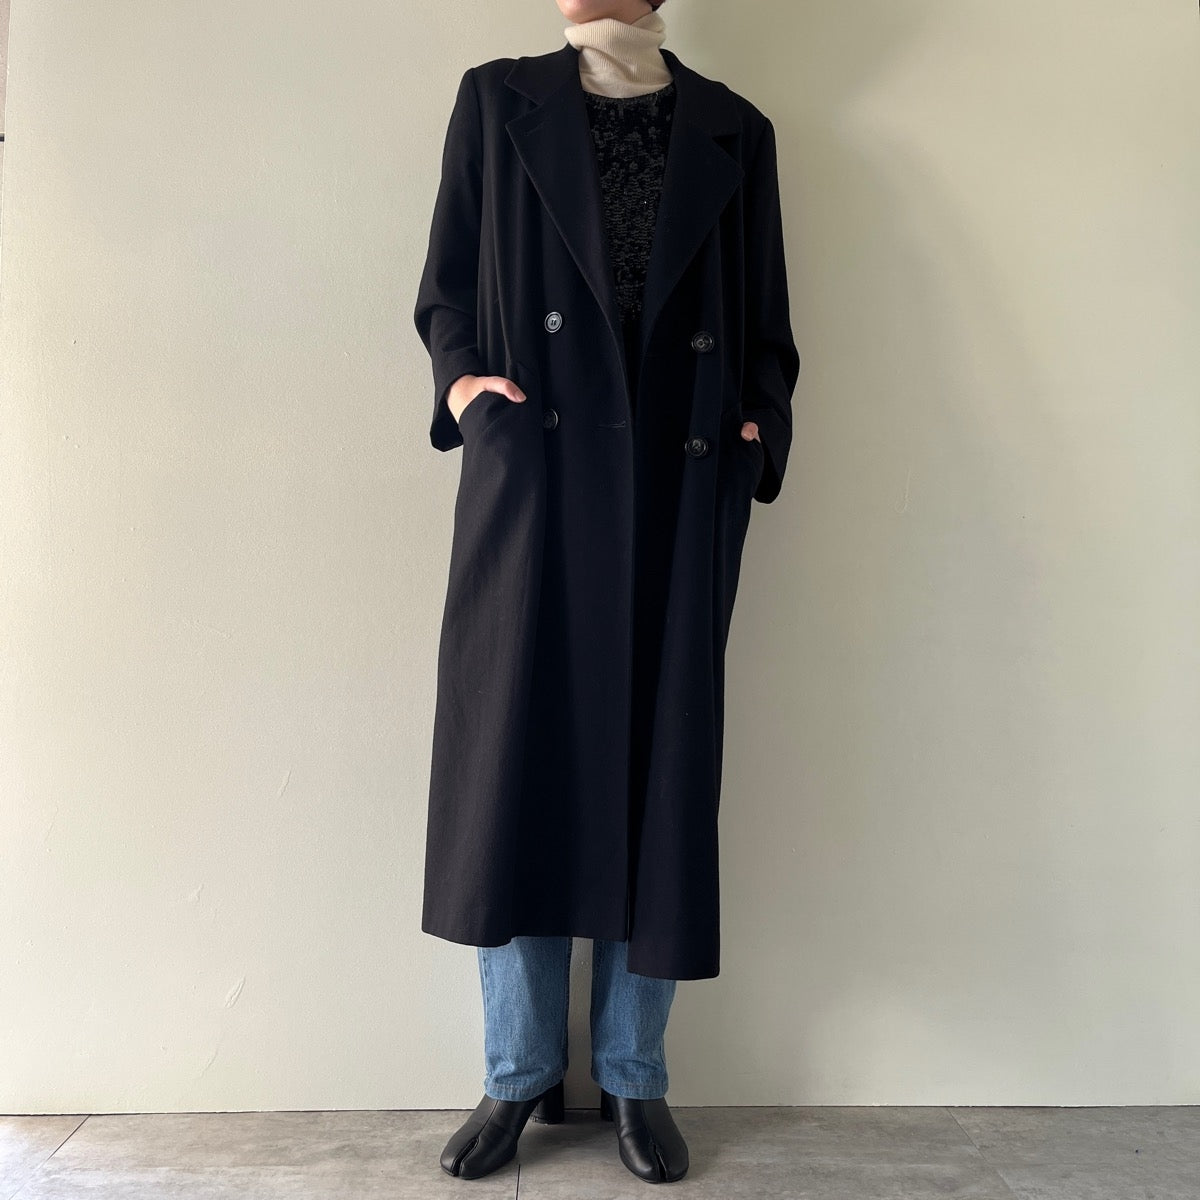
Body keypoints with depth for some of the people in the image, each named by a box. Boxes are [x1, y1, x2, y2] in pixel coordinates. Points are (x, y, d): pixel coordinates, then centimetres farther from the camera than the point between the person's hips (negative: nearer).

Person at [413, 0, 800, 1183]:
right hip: (534, 484, 0)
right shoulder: (498, 102, 13)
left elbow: (765, 329, 15)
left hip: (679, 498, 1)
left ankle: (634, 1079, 22)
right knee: (516, 771, 1)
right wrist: (460, 378, -6)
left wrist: (759, 428, -3)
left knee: (659, 779, 3)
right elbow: (445, 289, 13)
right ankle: (518, 1076, 21)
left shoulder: (734, 132, 15)